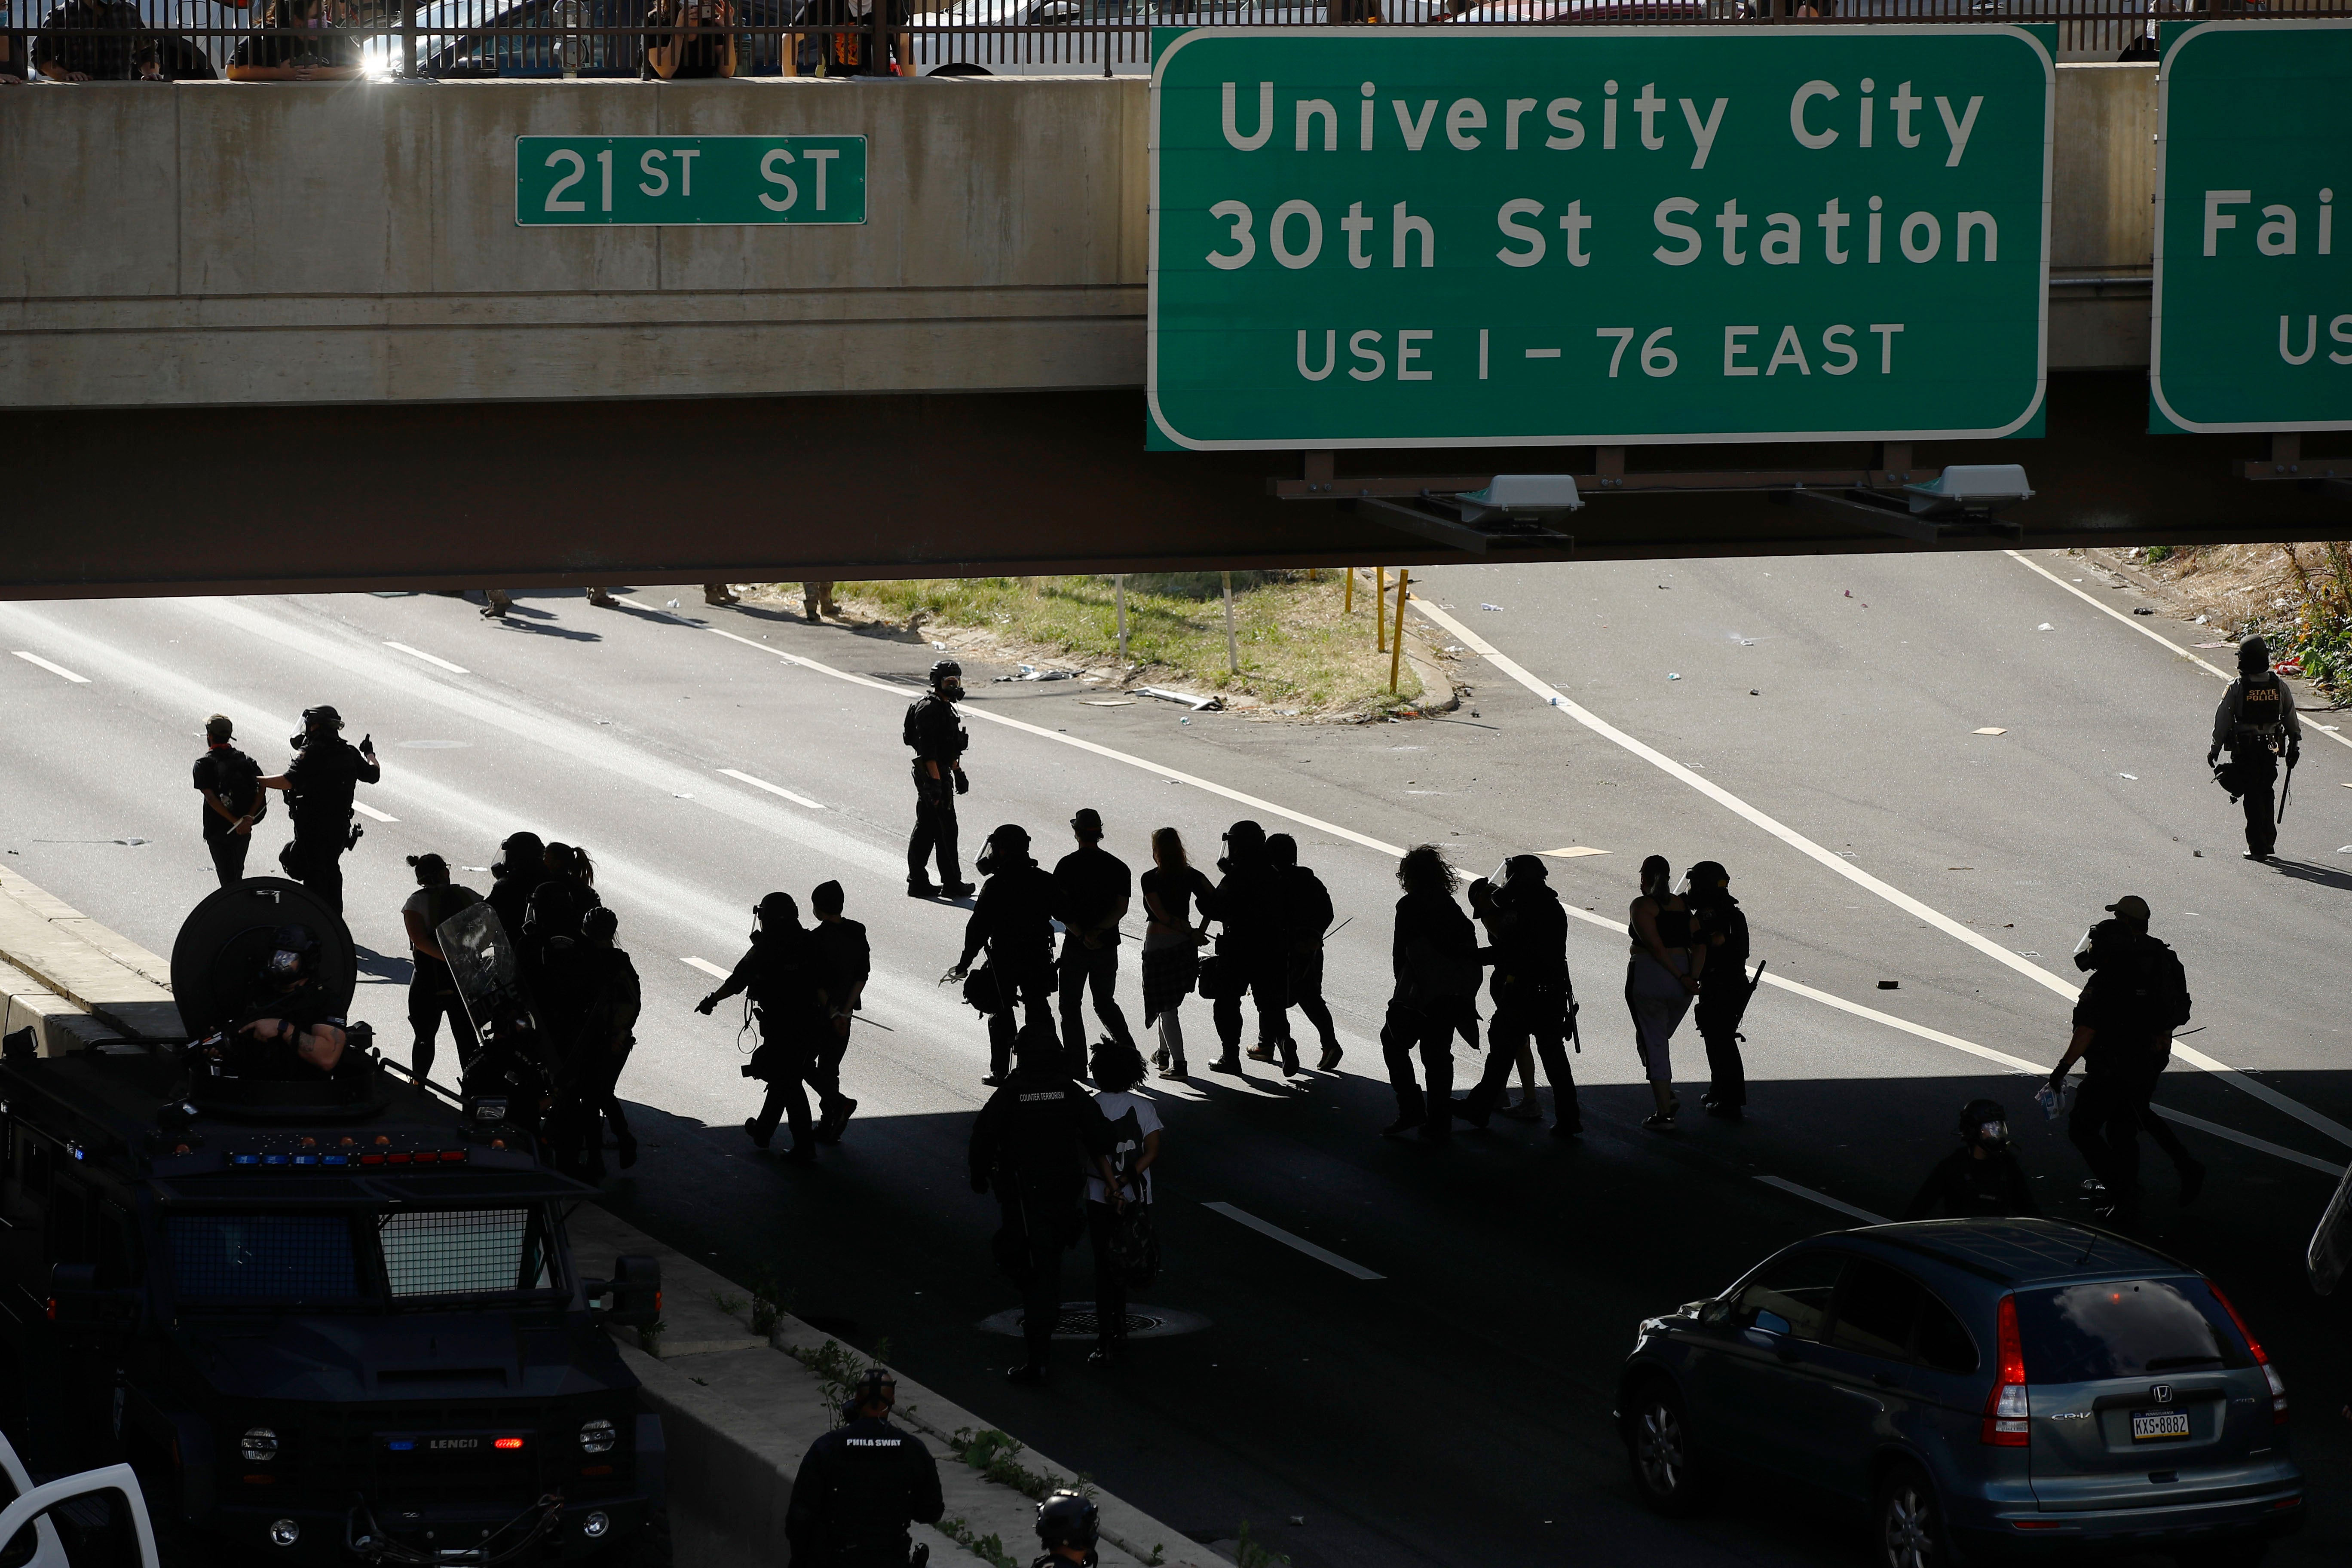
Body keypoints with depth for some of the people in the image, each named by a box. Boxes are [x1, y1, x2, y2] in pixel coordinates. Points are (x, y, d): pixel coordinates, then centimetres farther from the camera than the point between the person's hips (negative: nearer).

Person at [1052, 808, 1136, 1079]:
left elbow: (1059, 909, -15)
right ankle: (1128, 1049, 9)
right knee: (1106, 1002, 21)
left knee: (1071, 1006, 8)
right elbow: (1121, 908, -7)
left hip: (1076, 945, -4)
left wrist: (1082, 934, -15)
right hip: (1108, 945, 4)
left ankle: (1076, 1065, 7)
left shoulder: (1067, 865, -9)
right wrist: (1098, 931, -15)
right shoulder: (1118, 867, 1)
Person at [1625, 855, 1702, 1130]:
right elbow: (1699, 947, 0)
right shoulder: (1683, 906, 10)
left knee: (1652, 1044, 1)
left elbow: (1656, 947, -17)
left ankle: (1664, 1111, -3)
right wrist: (1693, 977, -9)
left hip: (1649, 978, -6)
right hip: (1683, 975, 6)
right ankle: (1668, 1096, 11)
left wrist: (1682, 978, -14)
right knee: (1659, 1040, 23)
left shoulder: (1642, 906, -8)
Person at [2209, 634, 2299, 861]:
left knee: (2253, 798, 2)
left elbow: (2222, 721, -7)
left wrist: (2215, 749, 2)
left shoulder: (2236, 688, -12)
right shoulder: (2280, 687, -1)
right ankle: (2268, 841, 25)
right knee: (2266, 794, 19)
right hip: (2271, 749, 3)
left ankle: (2258, 847, 2)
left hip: (2245, 751, -3)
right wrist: (2294, 746, 17)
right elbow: (2291, 719, 6)